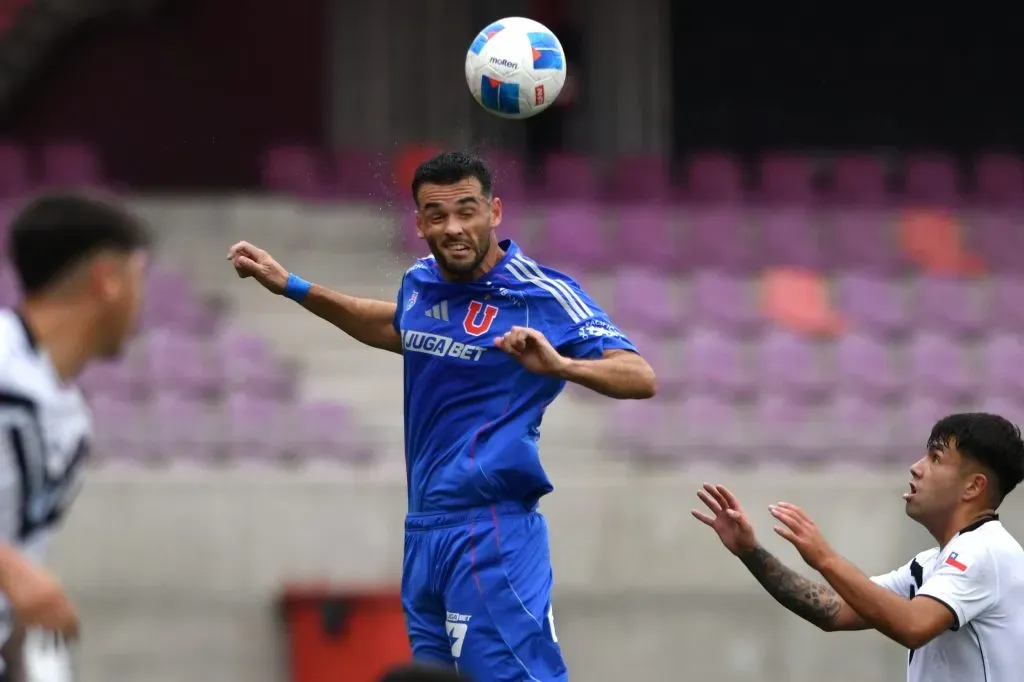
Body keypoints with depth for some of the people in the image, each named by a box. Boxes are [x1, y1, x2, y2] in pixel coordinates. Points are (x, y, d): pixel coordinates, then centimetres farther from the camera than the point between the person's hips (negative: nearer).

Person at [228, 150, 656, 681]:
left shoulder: (544, 294, -11)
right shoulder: (420, 284, 9)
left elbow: (640, 378, -17)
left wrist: (559, 365, -36)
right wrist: (290, 287, 32)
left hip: (490, 532, -7)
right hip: (424, 531, 7)